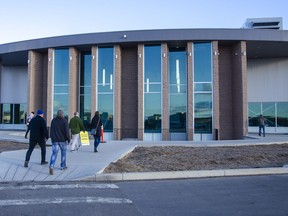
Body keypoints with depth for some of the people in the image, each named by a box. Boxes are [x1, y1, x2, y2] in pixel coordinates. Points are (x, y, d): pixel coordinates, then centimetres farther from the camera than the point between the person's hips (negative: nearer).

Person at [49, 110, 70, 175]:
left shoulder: (53, 120, 4)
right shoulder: (64, 121, -10)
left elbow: (51, 130, 12)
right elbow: (67, 131, -13)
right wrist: (68, 139, -3)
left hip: (55, 140, 2)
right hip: (63, 140, -2)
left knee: (54, 153, -1)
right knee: (63, 153, 15)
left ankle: (51, 166, -19)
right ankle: (63, 166, 25)